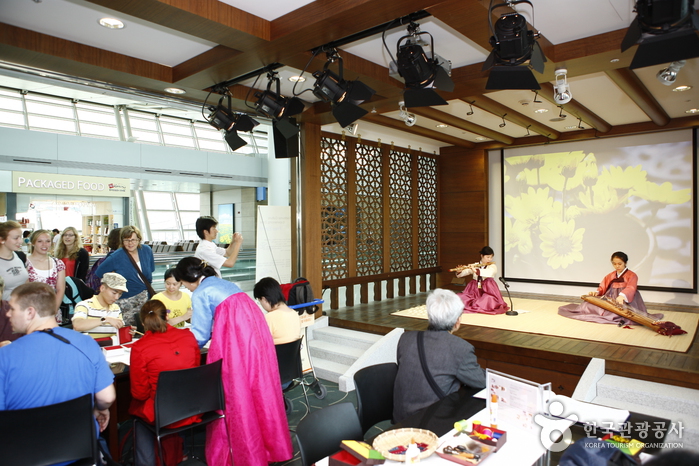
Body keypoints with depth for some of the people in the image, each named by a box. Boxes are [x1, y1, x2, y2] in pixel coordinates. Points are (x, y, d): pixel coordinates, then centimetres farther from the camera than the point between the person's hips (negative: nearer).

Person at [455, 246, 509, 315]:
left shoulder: (493, 266, -1)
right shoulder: (474, 266, 5)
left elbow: (489, 273, -27)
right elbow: (459, 275, 4)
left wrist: (476, 270, -38)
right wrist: (459, 271, -20)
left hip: (487, 290, -1)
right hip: (474, 290, 1)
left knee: (489, 301, -34)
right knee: (460, 298, -23)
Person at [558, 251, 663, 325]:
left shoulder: (632, 276, -1)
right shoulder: (609, 276, 19)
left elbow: (630, 289, -21)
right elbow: (602, 287, 15)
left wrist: (622, 296, -43)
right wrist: (596, 292, -10)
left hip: (625, 302, -6)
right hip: (610, 301, 6)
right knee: (589, 304, -15)